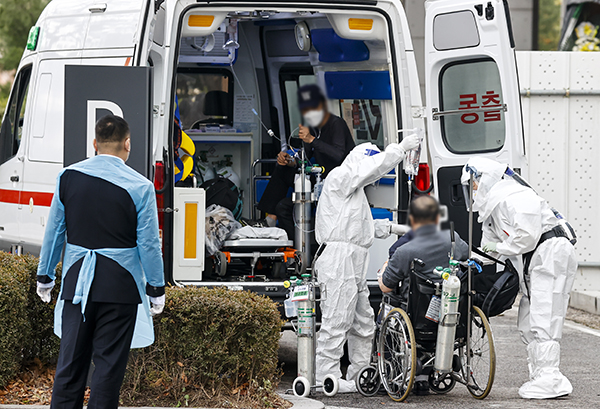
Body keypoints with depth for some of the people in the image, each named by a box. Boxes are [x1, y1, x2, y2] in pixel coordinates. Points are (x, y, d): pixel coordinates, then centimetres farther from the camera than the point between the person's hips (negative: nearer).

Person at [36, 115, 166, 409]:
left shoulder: (68, 177, 0)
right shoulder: (139, 186, -9)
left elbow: (54, 231, 7)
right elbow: (149, 243, -6)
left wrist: (45, 276, 17)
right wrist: (157, 289, 4)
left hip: (76, 283, 3)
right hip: (120, 285, -3)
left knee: (70, 362, 10)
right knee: (109, 362, 3)